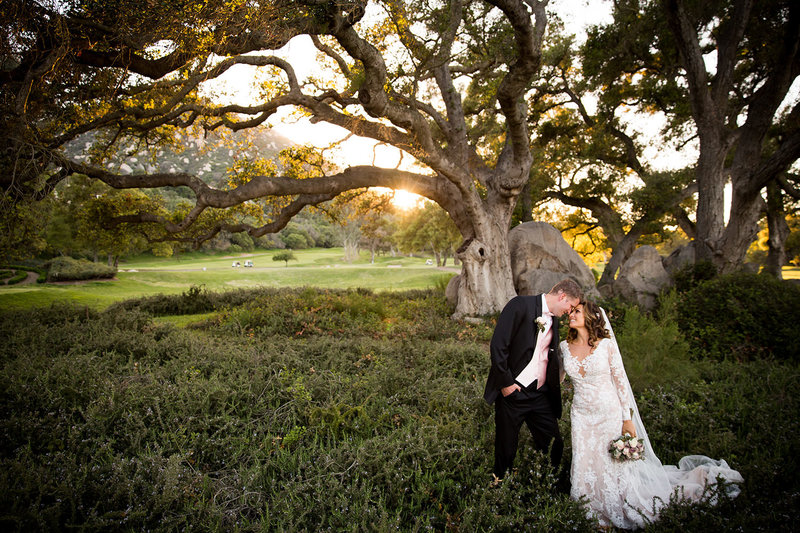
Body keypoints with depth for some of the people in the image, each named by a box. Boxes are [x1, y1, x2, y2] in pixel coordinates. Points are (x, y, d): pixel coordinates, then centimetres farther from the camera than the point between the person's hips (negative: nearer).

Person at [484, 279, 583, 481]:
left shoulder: (553, 319, 12)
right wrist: (506, 382, -15)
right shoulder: (520, 305, -12)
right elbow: (498, 345, -16)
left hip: (541, 395, 6)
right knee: (506, 449, 8)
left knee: (554, 446, 8)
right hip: (512, 392, -6)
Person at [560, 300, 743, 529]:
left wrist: (627, 419, -7)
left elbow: (621, 380, -7)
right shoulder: (565, 347, 0)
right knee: (585, 470, 6)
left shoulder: (607, 344, -11)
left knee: (615, 467, 5)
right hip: (581, 416, 4)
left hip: (609, 414, -4)